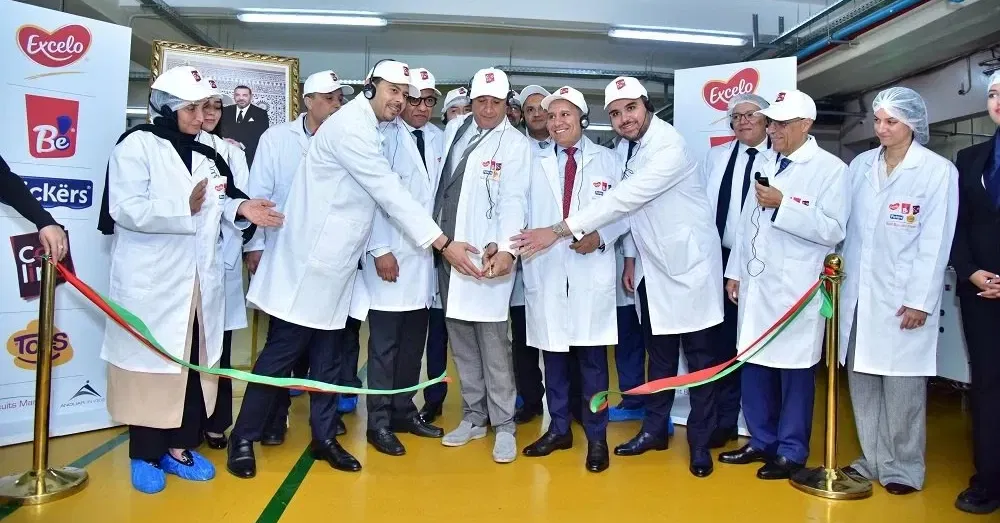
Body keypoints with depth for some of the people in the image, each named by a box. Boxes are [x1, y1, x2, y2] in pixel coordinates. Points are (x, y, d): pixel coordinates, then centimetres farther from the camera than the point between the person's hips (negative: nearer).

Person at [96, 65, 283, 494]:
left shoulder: (205, 156, 12)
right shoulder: (137, 145, -6)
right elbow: (127, 209, -17)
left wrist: (239, 207, -6)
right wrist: (186, 208, -24)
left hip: (199, 278, 6)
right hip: (151, 280, -5)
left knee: (195, 362, 9)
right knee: (150, 363, 4)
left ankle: (180, 446, 22)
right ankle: (144, 455, 18)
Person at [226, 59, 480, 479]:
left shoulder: (364, 127, 13)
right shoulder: (351, 125, -17)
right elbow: (389, 192, -21)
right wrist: (443, 243, -21)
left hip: (333, 261, 9)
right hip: (309, 260, -9)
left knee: (328, 356, 13)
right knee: (282, 351, 0)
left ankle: (324, 436, 23)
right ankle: (243, 437, 15)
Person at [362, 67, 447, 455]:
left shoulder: (439, 139, 10)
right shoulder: (384, 136, -6)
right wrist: (379, 250, -12)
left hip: (425, 255, 5)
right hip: (391, 255, -5)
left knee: (413, 341, 13)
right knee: (385, 343, 2)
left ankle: (403, 411, 26)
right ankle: (379, 421, 13)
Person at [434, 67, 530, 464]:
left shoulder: (515, 145, -4)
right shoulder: (454, 129, 11)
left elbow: (514, 201, -13)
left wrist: (506, 248, -28)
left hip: (488, 254, -5)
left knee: (493, 344, -2)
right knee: (461, 341, 12)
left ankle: (503, 425, 12)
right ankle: (473, 417, 25)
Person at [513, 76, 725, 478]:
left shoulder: (670, 146, -22)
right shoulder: (624, 148, 4)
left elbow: (627, 198, -32)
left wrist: (560, 230, -34)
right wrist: (630, 255, 7)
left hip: (688, 263, -7)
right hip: (652, 265, 7)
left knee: (698, 357, 4)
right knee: (659, 353, 15)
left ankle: (700, 441, 16)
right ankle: (655, 428, 27)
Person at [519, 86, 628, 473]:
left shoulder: (607, 160, 7)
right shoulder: (536, 163, 10)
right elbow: (524, 212, 4)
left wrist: (601, 237, -12)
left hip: (591, 272, -2)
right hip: (546, 270, 2)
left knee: (592, 356, 3)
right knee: (553, 352, 10)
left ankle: (596, 437, 17)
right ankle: (559, 428, 26)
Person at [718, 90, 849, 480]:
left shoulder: (830, 169, -5)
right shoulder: (766, 166, 15)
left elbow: (833, 230, -15)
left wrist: (783, 205, -17)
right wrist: (735, 272, 15)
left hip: (796, 290, -6)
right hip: (756, 286, 6)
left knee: (794, 372, 3)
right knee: (754, 367, 11)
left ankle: (791, 453, 18)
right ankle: (762, 442, 26)